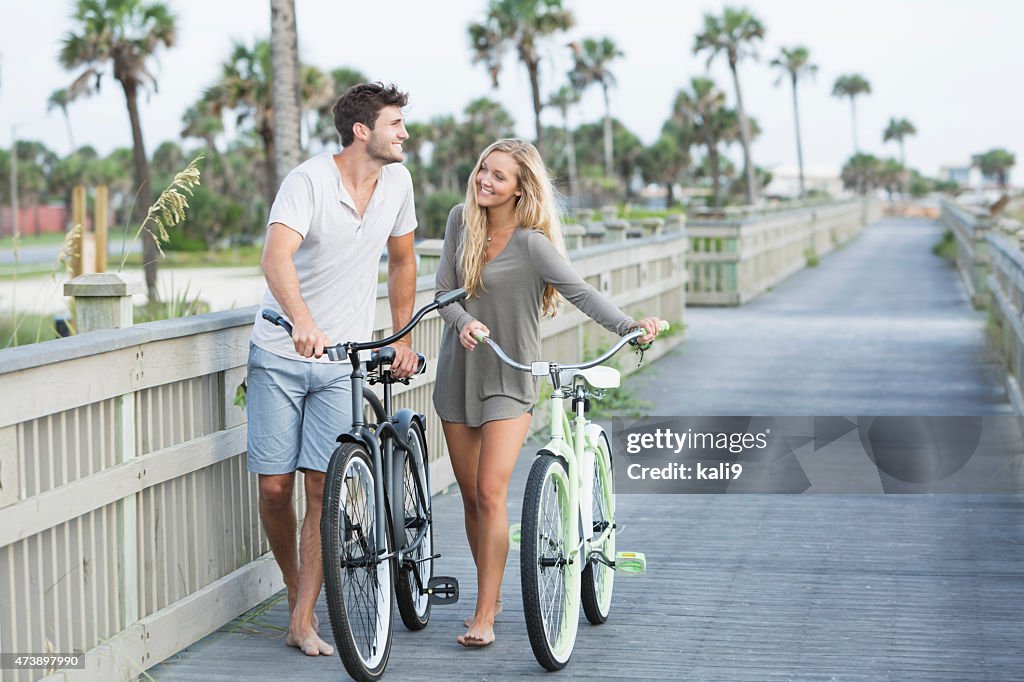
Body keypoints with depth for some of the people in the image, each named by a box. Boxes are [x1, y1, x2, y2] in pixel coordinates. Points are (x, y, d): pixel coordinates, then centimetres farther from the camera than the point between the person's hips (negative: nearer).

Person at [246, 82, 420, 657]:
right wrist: (303, 323, -49)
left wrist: (403, 340, 17)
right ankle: (295, 585, 26)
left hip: (345, 362, 3)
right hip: (281, 356, -3)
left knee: (324, 488, -7)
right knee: (275, 486, -1)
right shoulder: (309, 181, -15)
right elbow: (276, 256, -32)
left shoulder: (397, 182, 1)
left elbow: (402, 260, 17)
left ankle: (303, 620, -2)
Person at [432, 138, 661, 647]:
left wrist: (628, 325, -40)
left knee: (491, 494, -14)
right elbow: (444, 288, -2)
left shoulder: (531, 243, -16)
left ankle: (484, 616, -9)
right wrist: (463, 321, -23)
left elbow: (580, 291, -24)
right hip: (458, 375, 5)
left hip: (508, 380, -5)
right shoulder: (461, 220, 0)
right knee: (471, 497, 10)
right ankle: (490, 595, 28)